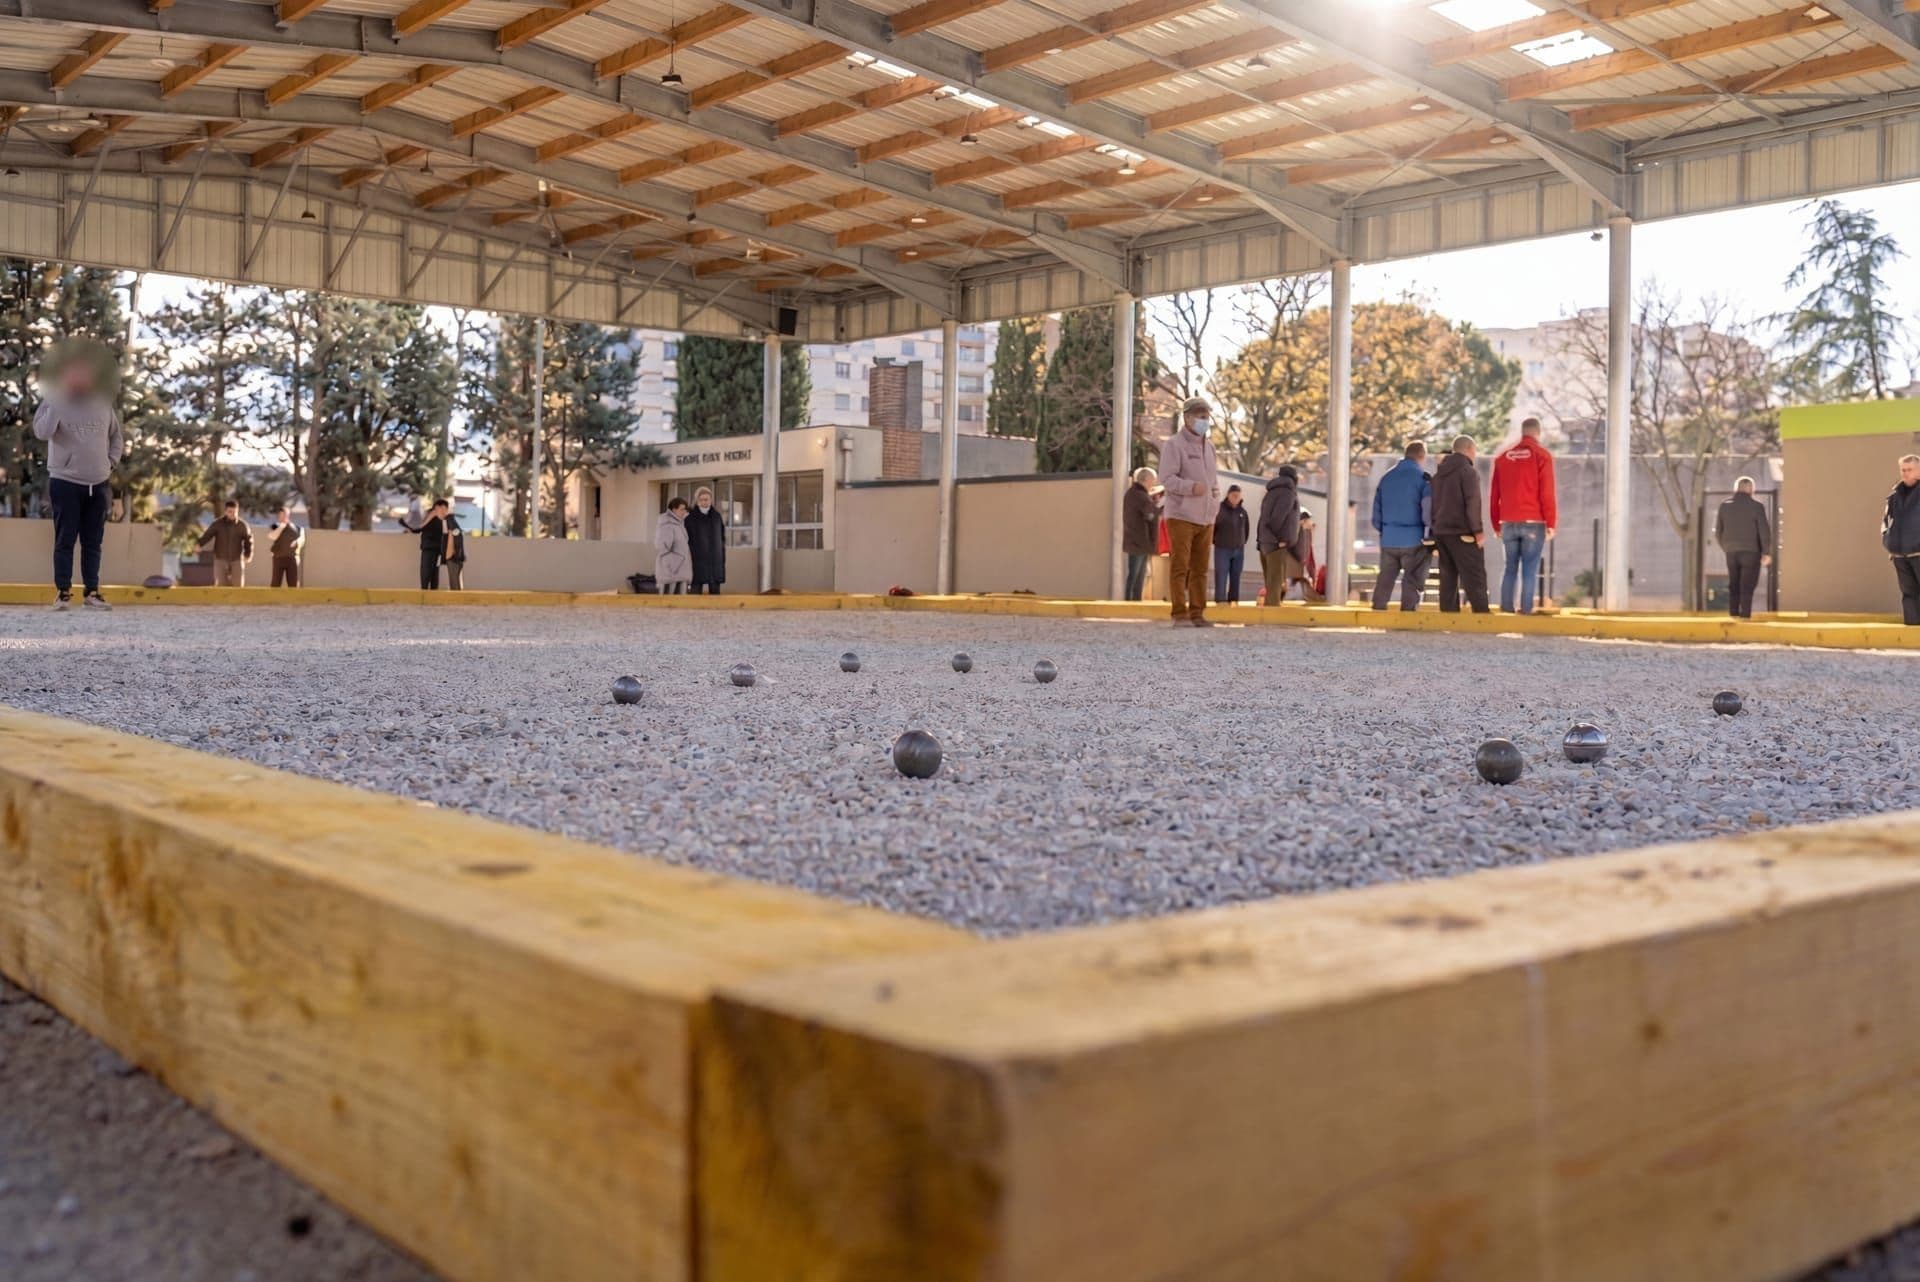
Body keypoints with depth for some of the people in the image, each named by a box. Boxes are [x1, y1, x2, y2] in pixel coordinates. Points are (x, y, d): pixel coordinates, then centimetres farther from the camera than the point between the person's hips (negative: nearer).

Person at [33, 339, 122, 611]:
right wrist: (56, 403, -26)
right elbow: (42, 432, -20)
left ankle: (92, 592, 12)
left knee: (93, 542, 7)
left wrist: (112, 461, 8)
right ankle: (63, 593, 1)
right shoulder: (54, 402, -5)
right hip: (65, 482, -4)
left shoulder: (103, 404, 7)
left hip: (98, 484, 4)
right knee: (65, 540, -2)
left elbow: (117, 435, 21)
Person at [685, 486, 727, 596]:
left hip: (715, 561, 3)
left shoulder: (717, 516, 8)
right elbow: (685, 541, -2)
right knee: (696, 592, -2)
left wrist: (723, 560, 6)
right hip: (697, 561, -3)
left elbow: (722, 538, 11)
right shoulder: (690, 518, -2)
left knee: (715, 591, 5)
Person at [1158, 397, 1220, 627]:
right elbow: (1167, 478, -12)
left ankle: (1197, 614, 11)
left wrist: (1216, 493, 5)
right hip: (1181, 516, -6)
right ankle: (1180, 614, -3)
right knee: (1180, 567, -5)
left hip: (1205, 519, 7)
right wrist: (1191, 487, -26)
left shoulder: (1208, 446, 18)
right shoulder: (1173, 444, -5)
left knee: (1200, 569, 7)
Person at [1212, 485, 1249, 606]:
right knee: (1221, 576, -9)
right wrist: (1215, 541, 0)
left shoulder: (1242, 511, 9)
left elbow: (1246, 529, 20)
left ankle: (1233, 600, 11)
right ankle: (1221, 600, -11)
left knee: (1235, 577, 6)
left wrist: (1243, 542, 15)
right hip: (1222, 549, -4)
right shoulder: (1219, 508, -6)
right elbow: (1211, 526, -3)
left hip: (1239, 550, 4)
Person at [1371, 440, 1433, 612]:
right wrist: (1430, 536, -4)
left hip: (1388, 540, 5)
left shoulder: (1386, 477, 10)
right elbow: (1429, 511, -13)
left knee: (1385, 580, 12)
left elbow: (1377, 510, 13)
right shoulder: (1423, 478, -7)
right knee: (1413, 582, 2)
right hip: (1414, 540, -5)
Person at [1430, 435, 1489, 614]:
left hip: (1441, 531, 8)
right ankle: (1481, 613, -13)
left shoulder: (1439, 473, 17)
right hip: (1462, 533, -8)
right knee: (1474, 578, -8)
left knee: (1448, 578, 9)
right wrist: (1478, 530, -15)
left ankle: (1449, 613, 6)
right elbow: (1472, 503, -16)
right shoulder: (1468, 471, -8)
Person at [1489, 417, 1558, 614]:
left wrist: (1496, 525, 16)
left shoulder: (1502, 457, 11)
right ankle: (1526, 609, -8)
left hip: (1509, 523, 4)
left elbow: (1493, 495, 12)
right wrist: (1551, 523, -5)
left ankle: (1506, 607, 4)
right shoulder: (1542, 456, -2)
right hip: (1533, 523, -4)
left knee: (1510, 568, 10)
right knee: (1530, 569, -3)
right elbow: (1547, 493, -8)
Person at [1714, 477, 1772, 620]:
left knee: (1733, 586, 11)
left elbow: (1718, 531, 11)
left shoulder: (1725, 506, 7)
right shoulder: (1757, 506, -5)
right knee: (1747, 586, -3)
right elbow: (1764, 530, -8)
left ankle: (1733, 615, 10)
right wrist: (1766, 552, -3)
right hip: (1750, 551, -4)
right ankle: (1745, 615, -8)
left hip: (1731, 551, 4)